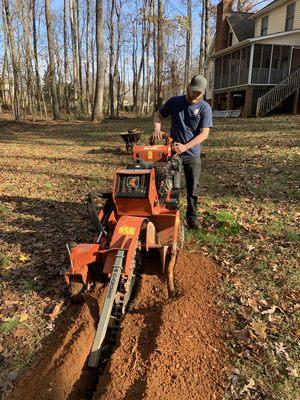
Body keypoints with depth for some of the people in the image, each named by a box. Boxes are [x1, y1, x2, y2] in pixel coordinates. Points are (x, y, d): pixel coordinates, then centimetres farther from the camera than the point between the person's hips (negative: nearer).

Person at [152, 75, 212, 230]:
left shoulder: (205, 108, -8)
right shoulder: (174, 102, -3)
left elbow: (204, 134, -13)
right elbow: (158, 115, 9)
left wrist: (185, 146, -24)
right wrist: (157, 129, -12)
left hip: (192, 154, -1)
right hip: (173, 151, 2)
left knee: (193, 187, 4)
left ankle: (192, 215, 18)